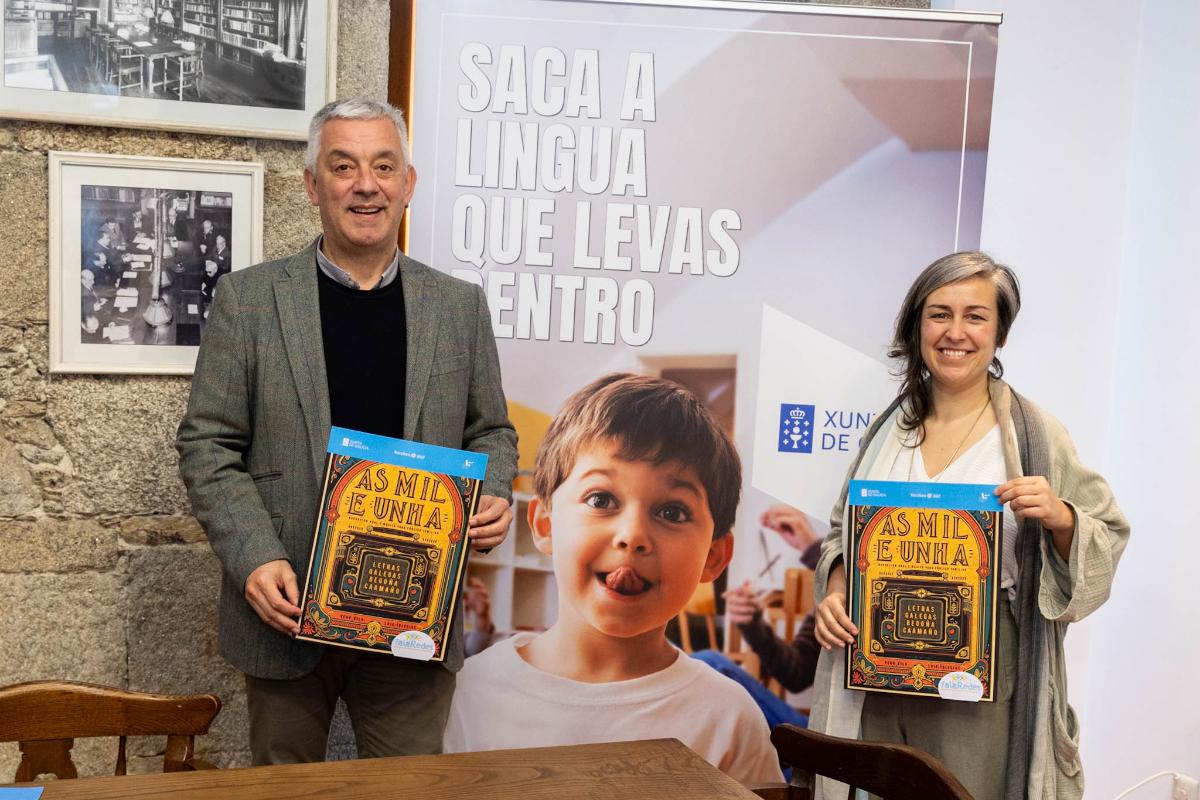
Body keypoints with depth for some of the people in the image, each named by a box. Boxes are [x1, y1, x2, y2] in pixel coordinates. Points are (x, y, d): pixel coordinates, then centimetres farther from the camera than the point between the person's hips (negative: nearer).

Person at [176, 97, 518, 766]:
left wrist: (495, 498, -9)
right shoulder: (249, 299, -1)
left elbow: (491, 431, 12)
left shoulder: (461, 305, 5)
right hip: (288, 610, -1)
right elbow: (207, 444, -1)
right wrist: (254, 558, -13)